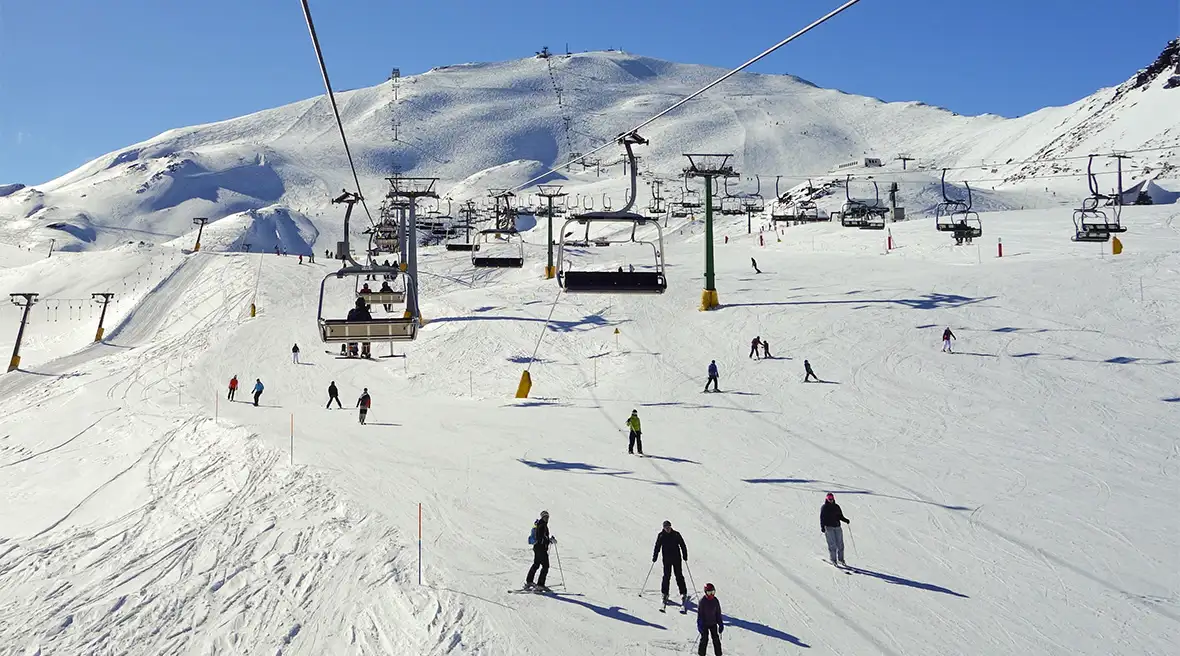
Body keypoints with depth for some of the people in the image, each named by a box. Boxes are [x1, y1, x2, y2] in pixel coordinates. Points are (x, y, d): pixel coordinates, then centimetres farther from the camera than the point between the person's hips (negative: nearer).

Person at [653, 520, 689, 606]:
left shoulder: (676, 534, 0)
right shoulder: (661, 536, 1)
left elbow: (682, 545, 4)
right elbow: (657, 547, 6)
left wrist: (685, 556, 0)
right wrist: (654, 557, 2)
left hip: (677, 558, 0)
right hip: (666, 559, 0)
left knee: (679, 576, 0)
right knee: (666, 576, -2)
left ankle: (683, 593, 6)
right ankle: (665, 594, 9)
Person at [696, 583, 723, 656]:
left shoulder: (715, 601, -2)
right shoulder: (702, 601, -13)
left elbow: (718, 613, 7)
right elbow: (700, 614, -10)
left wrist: (721, 624, 7)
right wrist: (700, 625, -13)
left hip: (713, 623, 4)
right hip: (704, 624, -4)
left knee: (716, 639, 3)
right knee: (704, 639, -2)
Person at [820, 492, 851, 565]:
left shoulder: (836, 506, 14)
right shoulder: (824, 507, 1)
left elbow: (840, 516, 18)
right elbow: (822, 518, -2)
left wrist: (846, 520, -1)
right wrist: (822, 527, -14)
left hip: (837, 527, 4)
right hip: (829, 527, -4)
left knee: (840, 544, 1)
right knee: (832, 544, -8)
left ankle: (840, 559, 11)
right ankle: (833, 560, -1)